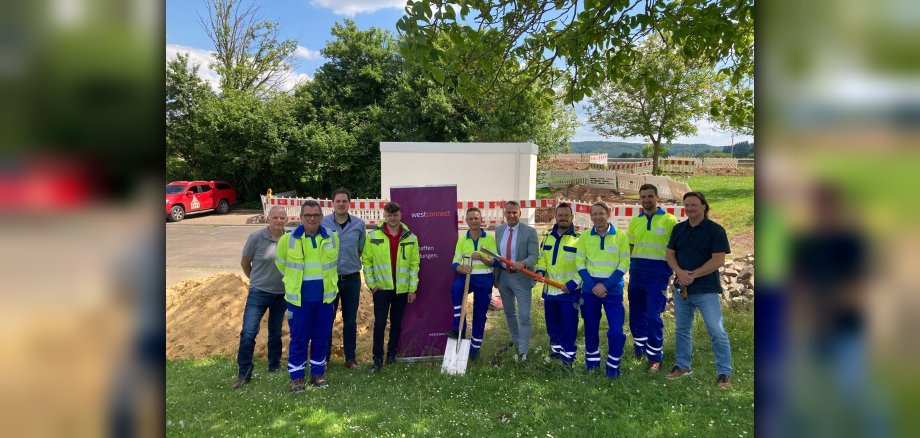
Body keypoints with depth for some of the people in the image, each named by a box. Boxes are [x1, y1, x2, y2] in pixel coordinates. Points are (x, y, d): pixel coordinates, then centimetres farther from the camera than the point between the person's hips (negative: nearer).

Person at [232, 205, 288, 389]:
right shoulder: (256, 237, -12)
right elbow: (245, 262, 2)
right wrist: (256, 279, 12)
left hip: (282, 294, 3)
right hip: (259, 292, -2)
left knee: (276, 332, 17)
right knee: (249, 332, -9)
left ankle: (274, 367, 33)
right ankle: (244, 373, 5)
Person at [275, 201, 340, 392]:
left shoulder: (332, 237, 0)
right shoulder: (289, 239, -6)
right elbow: (281, 264, 9)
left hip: (325, 297, 2)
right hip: (299, 298, -2)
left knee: (321, 337, 11)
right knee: (299, 338, 5)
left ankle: (318, 373, 26)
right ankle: (296, 376, 20)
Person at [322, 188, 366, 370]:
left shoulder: (359, 224, 0)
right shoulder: (323, 223, -6)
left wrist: (352, 264, 7)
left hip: (352, 278, 2)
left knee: (350, 321, 11)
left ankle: (350, 358, 23)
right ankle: (324, 357, 21)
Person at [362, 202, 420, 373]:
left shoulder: (410, 238, 0)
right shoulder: (373, 236, -3)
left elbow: (414, 264, 2)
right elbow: (367, 261, 0)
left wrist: (412, 288, -1)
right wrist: (371, 284, -5)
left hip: (402, 289, 2)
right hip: (381, 288, -2)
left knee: (396, 324, 12)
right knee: (379, 324, -4)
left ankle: (391, 355, 27)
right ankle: (377, 360, 6)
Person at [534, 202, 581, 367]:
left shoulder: (579, 238, -8)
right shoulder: (548, 236, 11)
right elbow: (542, 257, 17)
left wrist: (573, 283, -19)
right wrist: (540, 270, -3)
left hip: (569, 291, -5)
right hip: (549, 290, 6)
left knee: (569, 324, 0)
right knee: (552, 323, 17)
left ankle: (568, 355, 12)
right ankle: (555, 348, 35)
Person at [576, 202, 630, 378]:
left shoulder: (620, 236, -3)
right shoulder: (584, 237, 2)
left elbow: (624, 265, -5)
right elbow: (580, 264, 1)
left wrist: (606, 285, -14)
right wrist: (592, 285, -12)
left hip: (613, 289, -2)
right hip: (590, 289, 2)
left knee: (616, 330, -7)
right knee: (590, 328, 11)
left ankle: (613, 366, 12)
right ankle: (592, 361, 29)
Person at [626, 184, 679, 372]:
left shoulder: (669, 220, -2)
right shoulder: (635, 221, 10)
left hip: (658, 273, -4)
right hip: (636, 271, 4)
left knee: (653, 316, -7)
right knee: (636, 314, 11)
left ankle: (655, 357, 8)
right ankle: (639, 347, 33)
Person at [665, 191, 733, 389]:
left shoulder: (715, 230, -8)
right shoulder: (678, 229, 8)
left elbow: (718, 260, -14)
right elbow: (670, 254, 7)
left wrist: (693, 275, -17)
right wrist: (680, 272, -12)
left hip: (706, 290, -5)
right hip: (681, 288, 5)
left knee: (717, 332, -4)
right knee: (682, 329, 15)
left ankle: (724, 373, 8)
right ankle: (683, 366, 29)